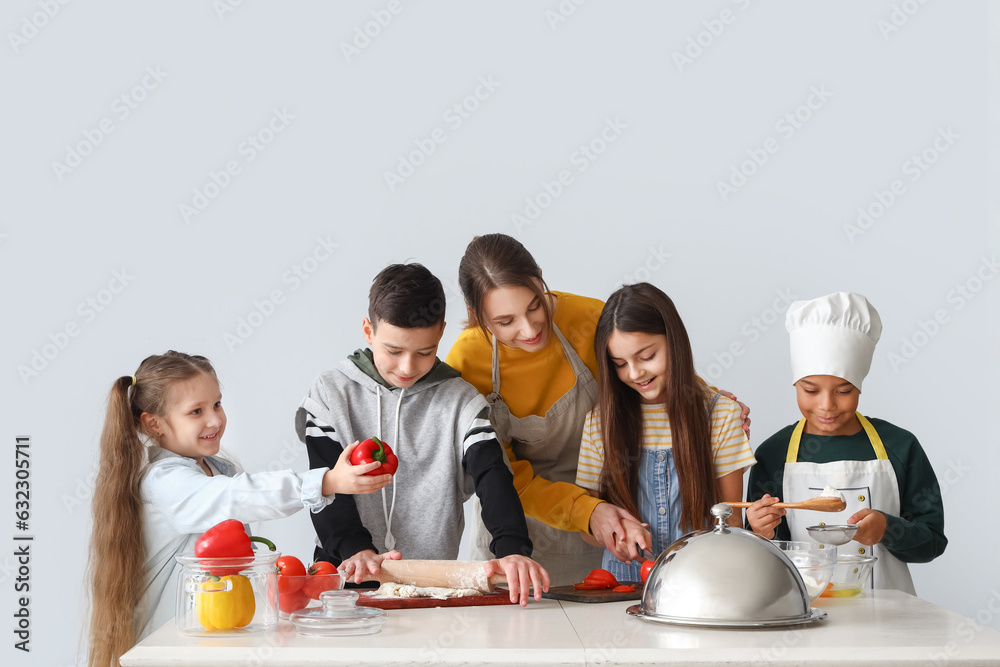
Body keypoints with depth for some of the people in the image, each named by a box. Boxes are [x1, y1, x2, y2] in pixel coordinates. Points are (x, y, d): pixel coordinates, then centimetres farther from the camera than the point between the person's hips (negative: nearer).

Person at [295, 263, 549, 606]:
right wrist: (355, 550, -20)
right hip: (347, 576, 0)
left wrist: (513, 548, -27)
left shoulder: (461, 401, 3)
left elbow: (492, 476, -8)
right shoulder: (332, 393, 4)